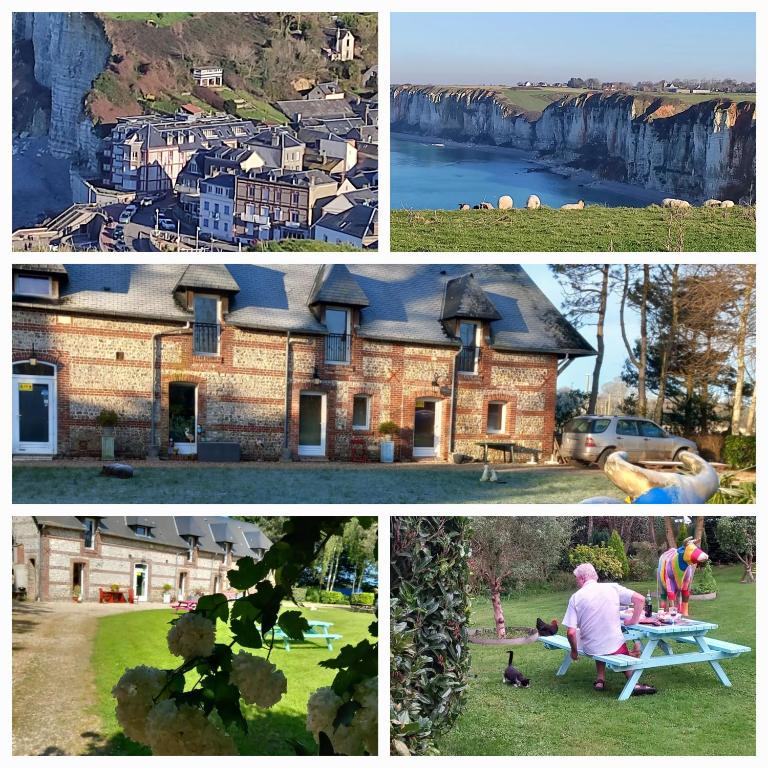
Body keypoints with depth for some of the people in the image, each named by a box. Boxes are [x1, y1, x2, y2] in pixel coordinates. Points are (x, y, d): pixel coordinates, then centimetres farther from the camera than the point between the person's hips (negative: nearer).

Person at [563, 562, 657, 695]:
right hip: (614, 646, 0)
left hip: (591, 649, 1)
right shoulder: (613, 588, -6)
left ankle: (600, 680, 17)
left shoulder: (576, 597, -8)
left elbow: (571, 632, -12)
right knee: (624, 651, 33)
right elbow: (640, 599, -11)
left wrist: (574, 651, 5)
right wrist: (634, 620, 2)